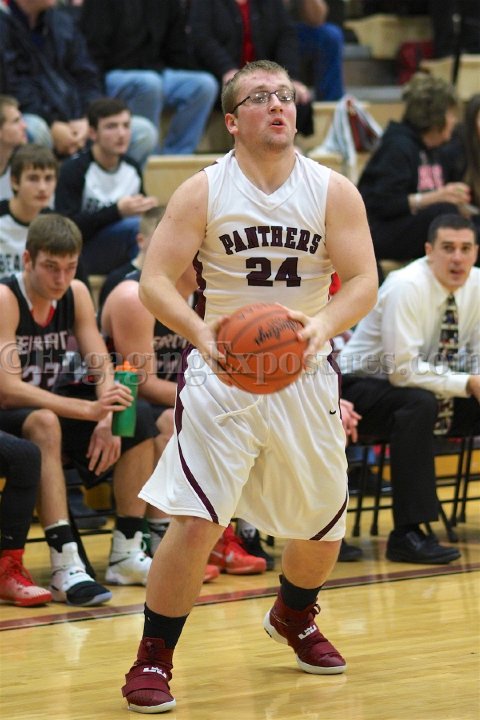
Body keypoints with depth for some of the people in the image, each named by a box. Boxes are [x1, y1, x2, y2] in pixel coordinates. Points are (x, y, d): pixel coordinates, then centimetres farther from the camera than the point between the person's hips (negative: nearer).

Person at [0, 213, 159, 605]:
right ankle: (65, 567, -44)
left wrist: (106, 420, -25)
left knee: (139, 417, -8)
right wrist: (89, 410, -38)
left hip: (51, 405, 7)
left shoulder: (76, 294, 0)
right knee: (44, 423, -38)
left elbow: (102, 366, -3)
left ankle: (126, 554, -6)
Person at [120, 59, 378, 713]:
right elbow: (154, 279, -11)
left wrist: (324, 325, -28)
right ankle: (154, 658, 0)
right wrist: (201, 332, -30)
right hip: (221, 373, -3)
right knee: (193, 523, -15)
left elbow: (363, 282, -7)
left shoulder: (334, 192, -2)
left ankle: (293, 616, 46)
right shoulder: (203, 192, -6)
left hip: (303, 377, 3)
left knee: (323, 527, 15)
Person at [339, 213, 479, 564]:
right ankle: (407, 534, -38)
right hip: (365, 385, -7)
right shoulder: (407, 286, -25)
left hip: (431, 389, 7)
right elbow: (402, 370, -29)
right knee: (420, 404, -37)